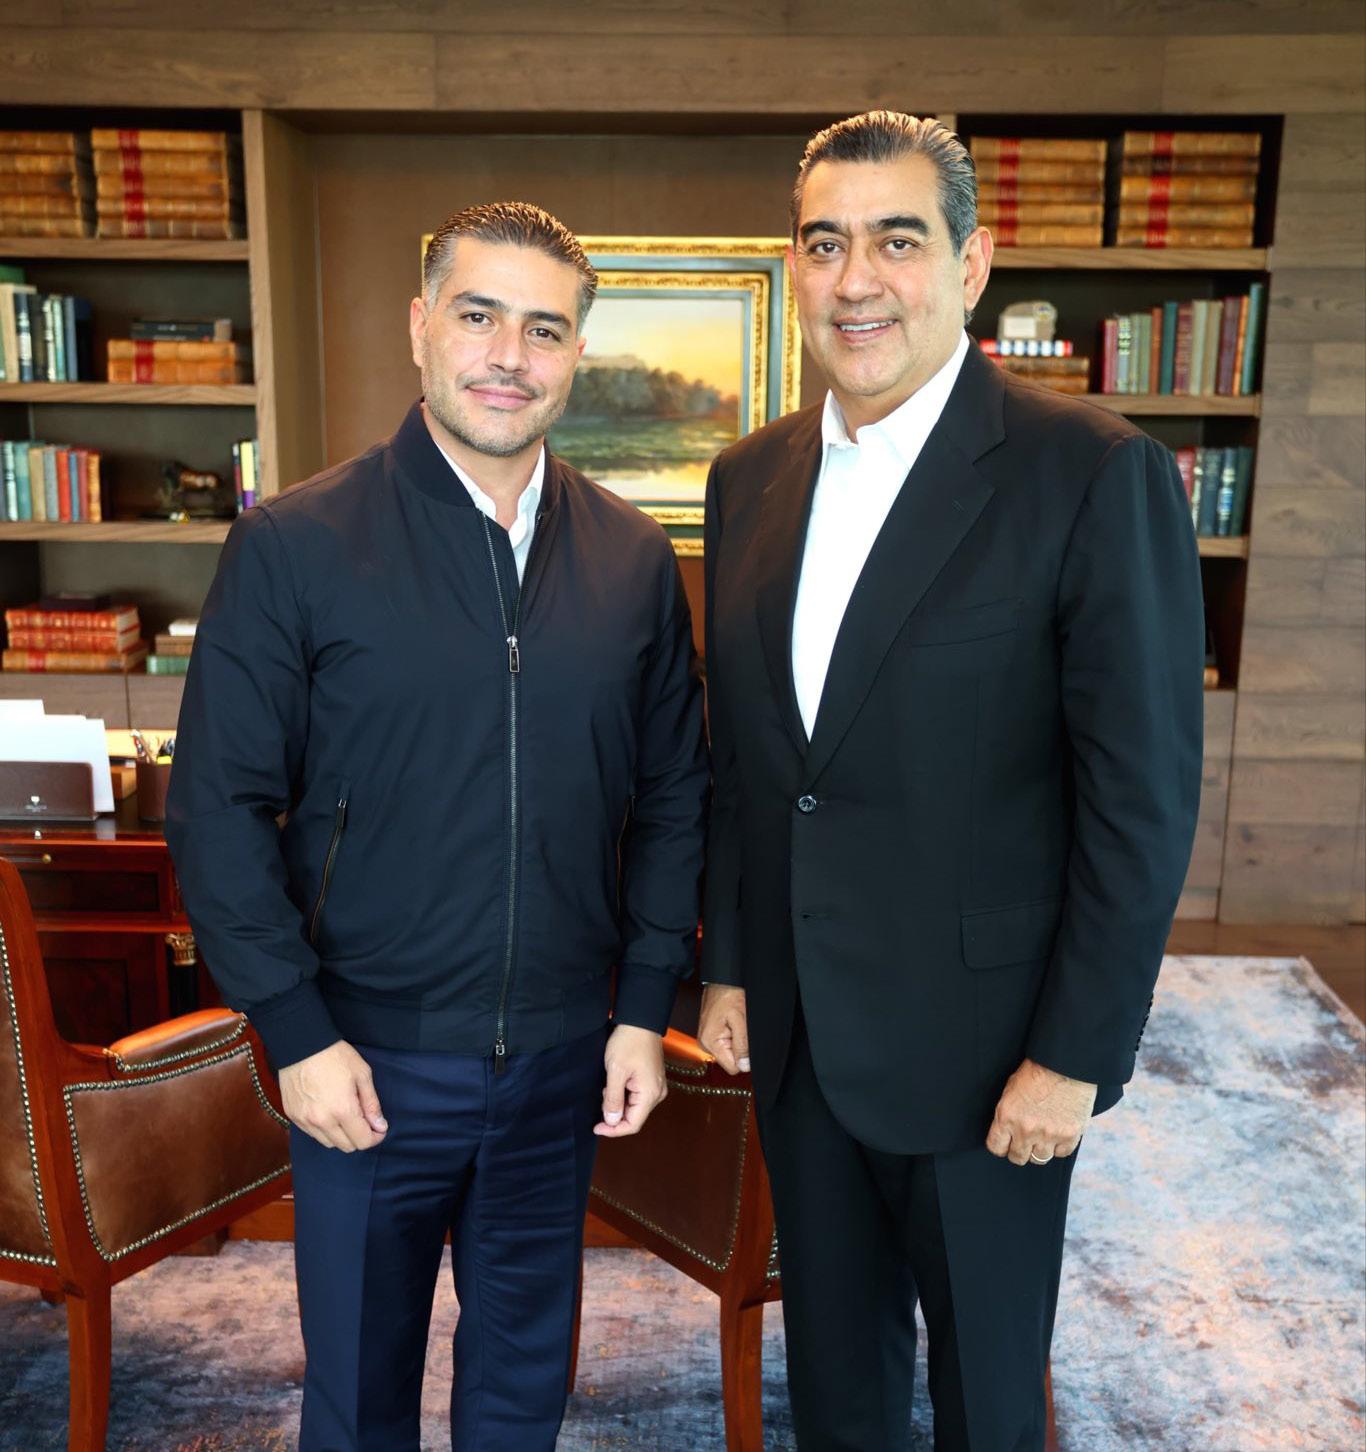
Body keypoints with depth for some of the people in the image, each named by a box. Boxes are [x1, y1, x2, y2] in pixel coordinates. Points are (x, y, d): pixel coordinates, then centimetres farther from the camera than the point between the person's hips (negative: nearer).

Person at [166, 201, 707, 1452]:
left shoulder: (635, 559, 0)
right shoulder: (292, 546, -10)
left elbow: (672, 793, 4)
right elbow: (219, 809, -9)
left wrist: (647, 1006, 1)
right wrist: (298, 1032, -11)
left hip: (562, 1057, 3)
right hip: (367, 1061, -2)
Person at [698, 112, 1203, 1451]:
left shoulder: (1094, 475, -14)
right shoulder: (749, 478, 4)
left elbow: (1143, 797, -14)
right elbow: (733, 751, 9)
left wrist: (1076, 1055, -13)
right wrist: (725, 964, 9)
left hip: (981, 1044, -4)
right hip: (797, 1035, 5)